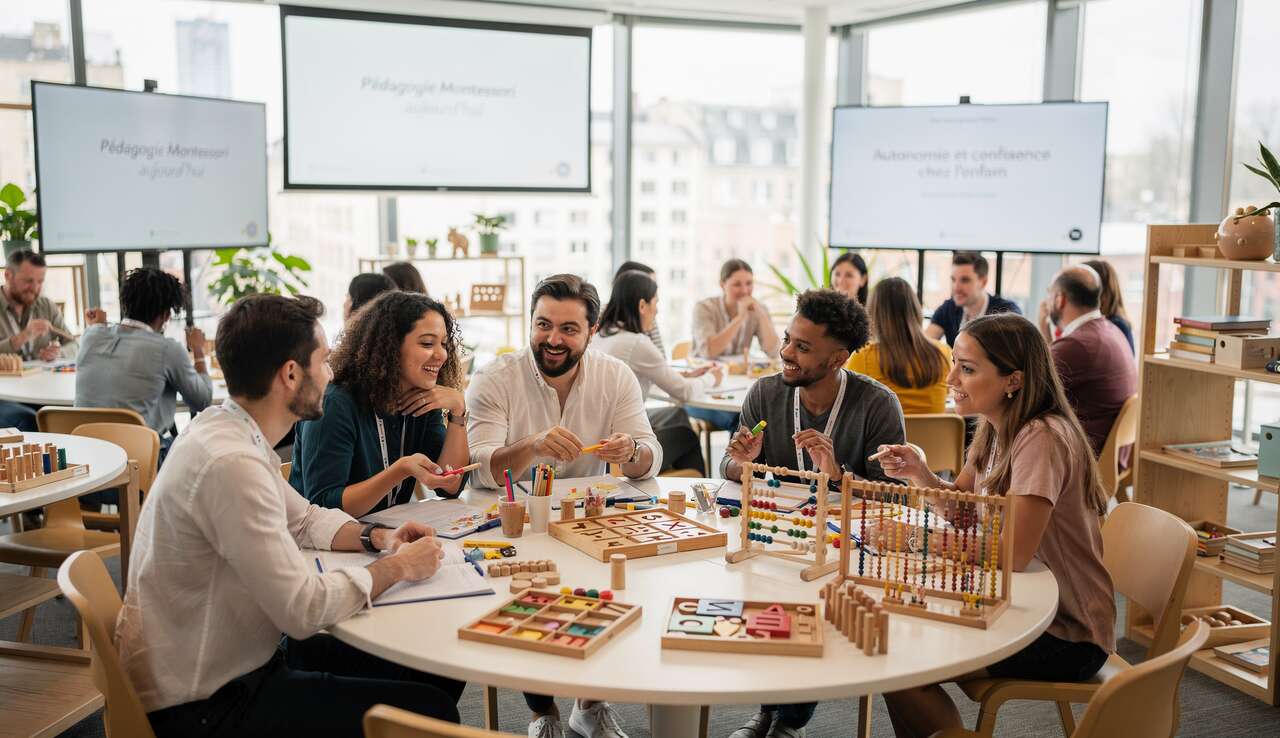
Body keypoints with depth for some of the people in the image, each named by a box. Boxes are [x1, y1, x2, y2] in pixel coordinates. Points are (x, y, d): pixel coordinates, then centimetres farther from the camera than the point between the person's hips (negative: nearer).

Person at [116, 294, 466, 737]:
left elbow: (304, 520, 19)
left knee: (439, 673, 8)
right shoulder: (230, 463, -28)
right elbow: (305, 609, -28)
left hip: (235, 659, 9)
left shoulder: (231, 431, 3)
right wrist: (397, 567, -13)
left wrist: (377, 537, 1)